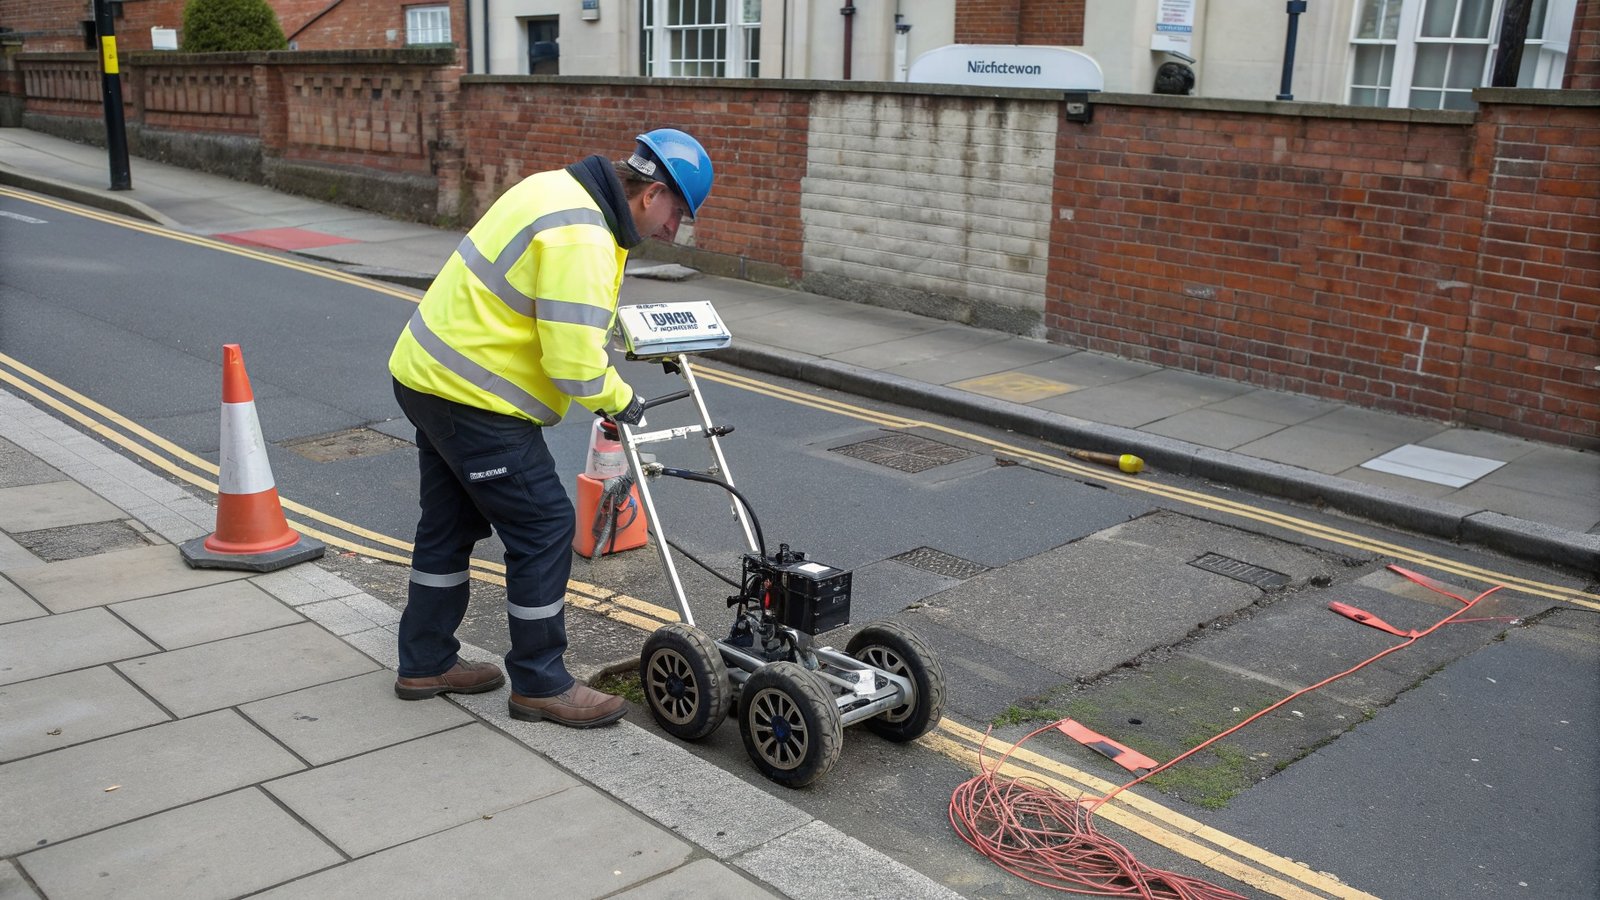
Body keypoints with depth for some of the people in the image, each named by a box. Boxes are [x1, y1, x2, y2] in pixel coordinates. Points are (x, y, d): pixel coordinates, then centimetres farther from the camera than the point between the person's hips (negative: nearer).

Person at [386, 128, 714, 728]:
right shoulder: (580, 238, -25)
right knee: (544, 527, -2)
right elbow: (575, 362, -27)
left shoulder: (562, 188, 8)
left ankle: (425, 663, 33)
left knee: (450, 523, 20)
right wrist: (620, 401, -9)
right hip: (474, 399, -11)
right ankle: (540, 684, 11)